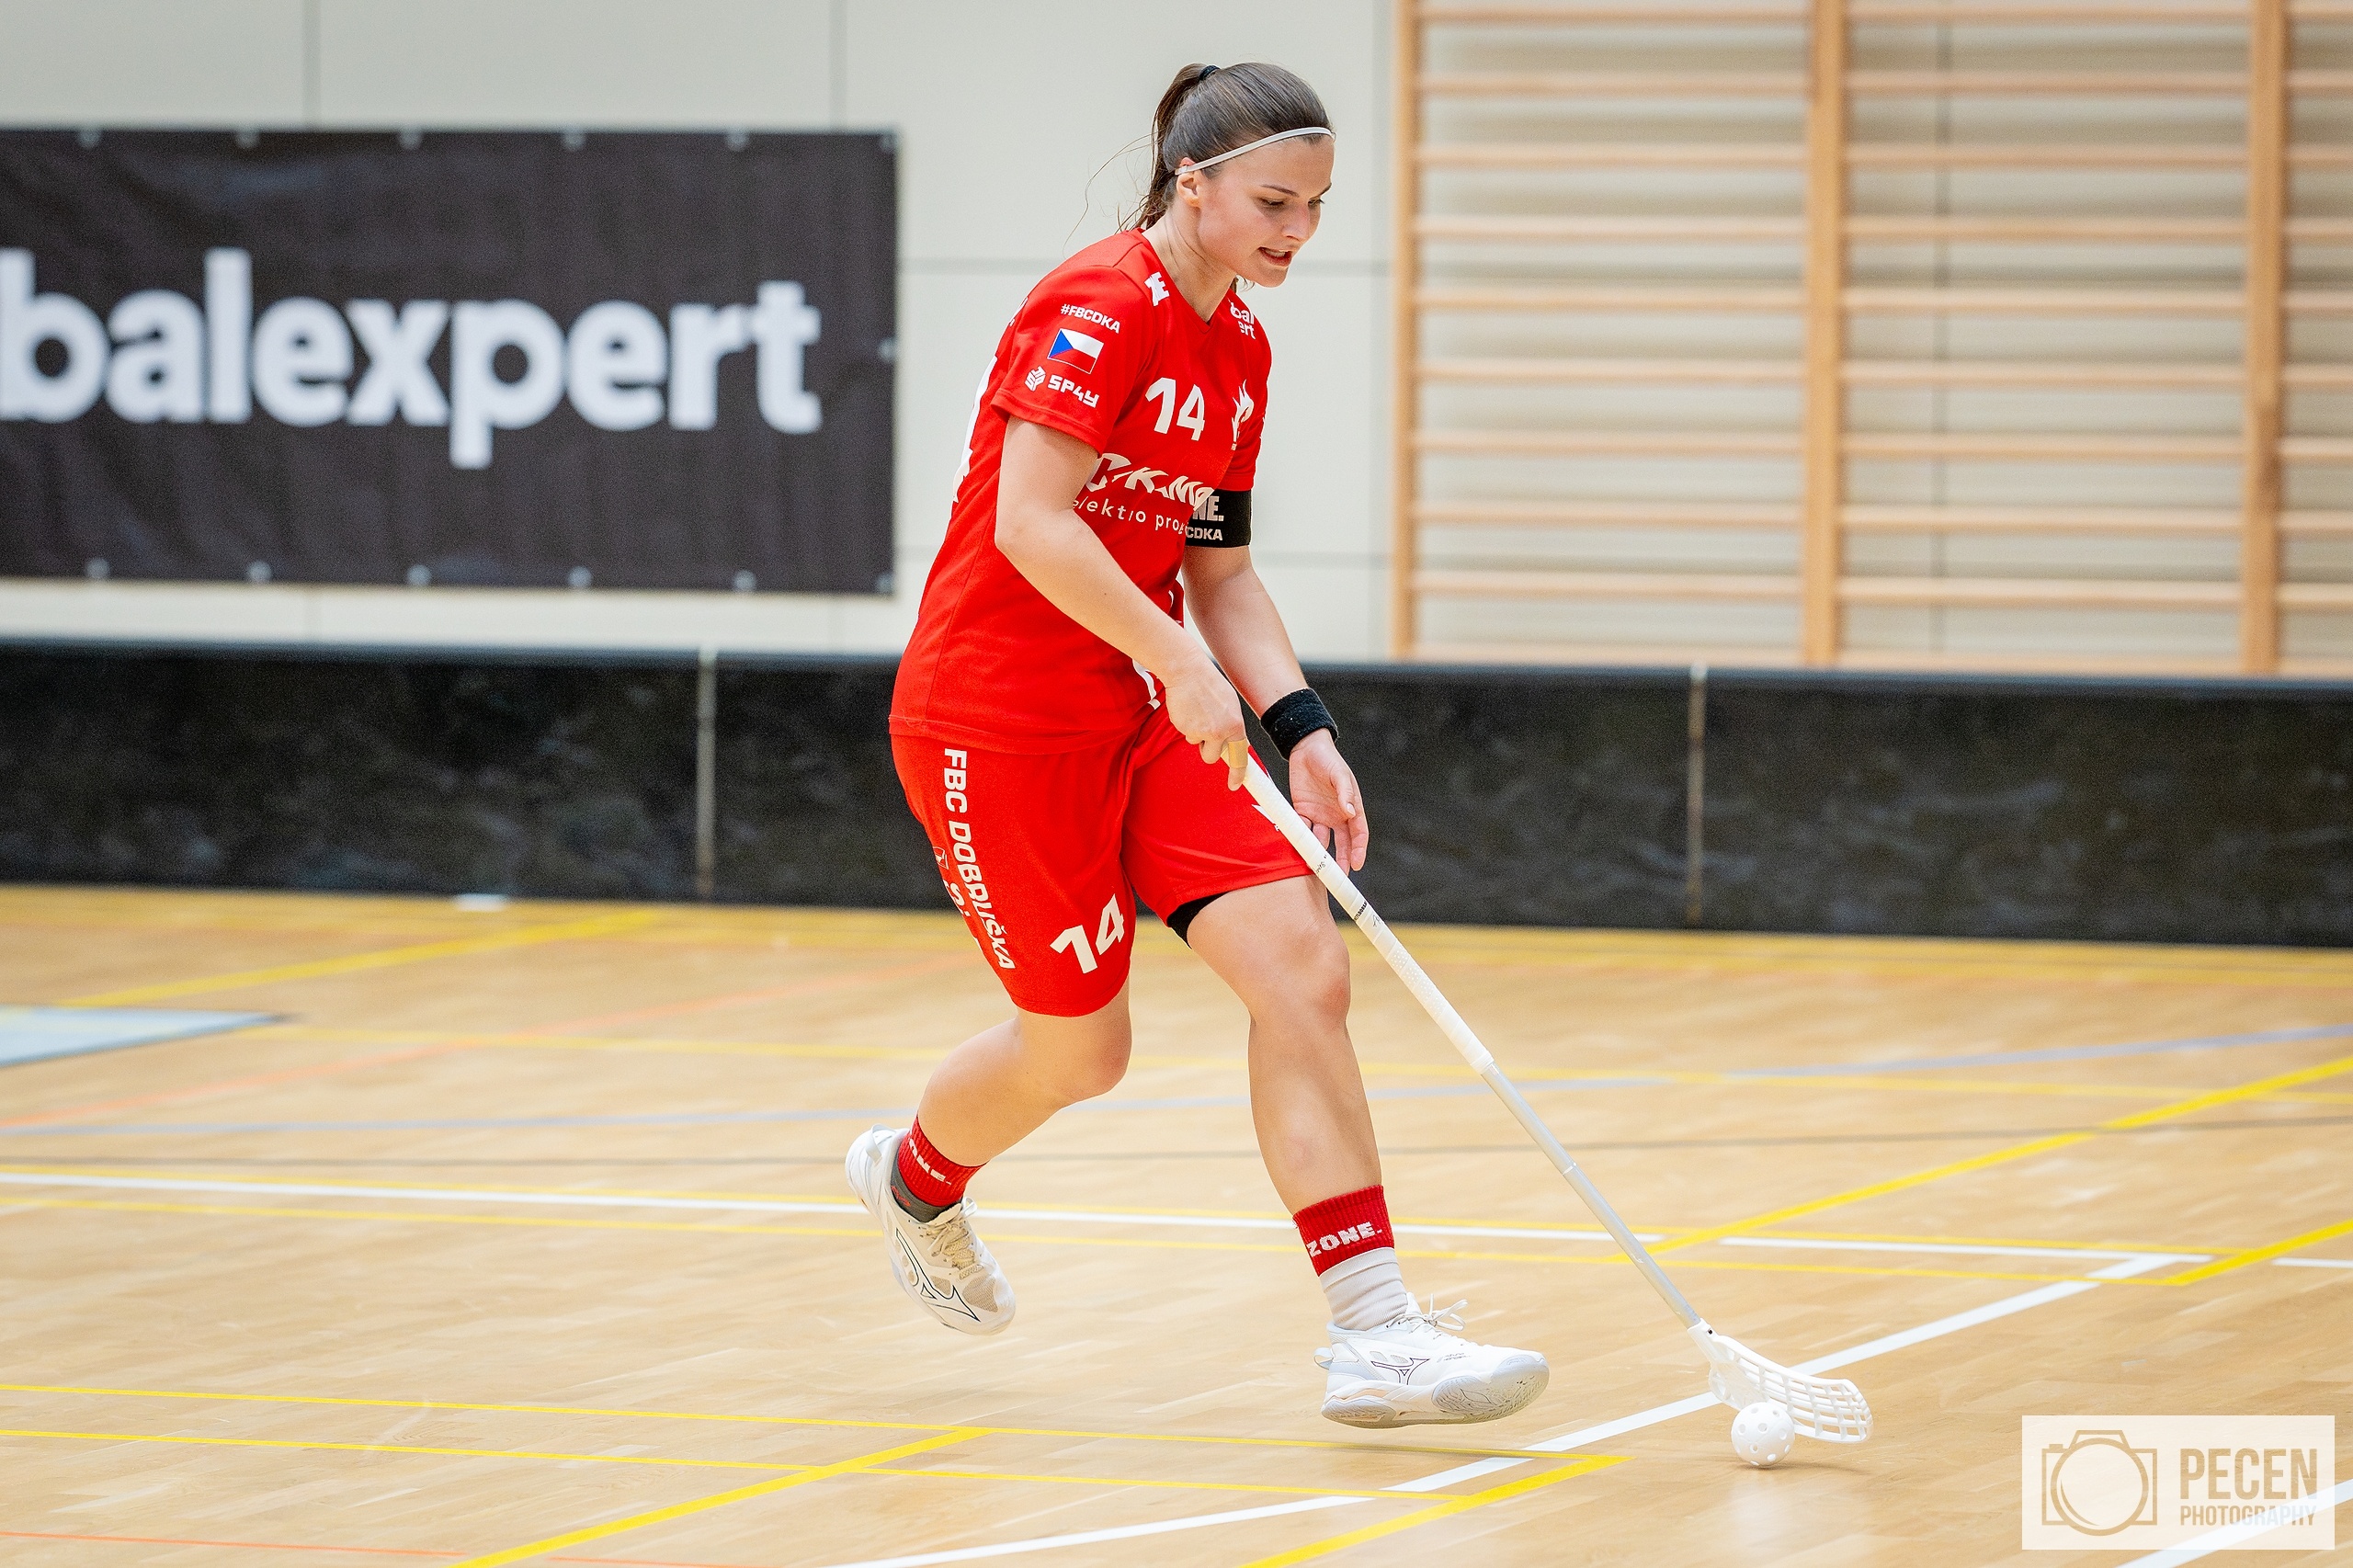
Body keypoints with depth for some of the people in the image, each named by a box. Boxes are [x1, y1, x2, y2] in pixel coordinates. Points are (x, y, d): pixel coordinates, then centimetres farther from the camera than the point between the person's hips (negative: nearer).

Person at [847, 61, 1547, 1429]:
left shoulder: (1240, 347, 10)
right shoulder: (1101, 307, -17)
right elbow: (1030, 524, -25)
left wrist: (1301, 727, 2)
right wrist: (1180, 661, -27)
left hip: (1147, 716, 8)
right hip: (997, 716, -8)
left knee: (1303, 962, -10)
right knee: (1079, 1046, 3)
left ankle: (1374, 1333, -12)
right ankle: (917, 1178, 38)